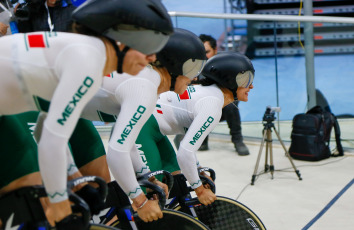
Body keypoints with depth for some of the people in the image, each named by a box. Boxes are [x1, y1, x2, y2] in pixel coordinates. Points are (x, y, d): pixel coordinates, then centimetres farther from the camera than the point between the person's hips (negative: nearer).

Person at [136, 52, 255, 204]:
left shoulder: (210, 91, 8)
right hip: (140, 127, -10)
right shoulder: (212, 107, -22)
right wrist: (200, 190, -14)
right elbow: (185, 152, -27)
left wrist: (199, 169, 18)